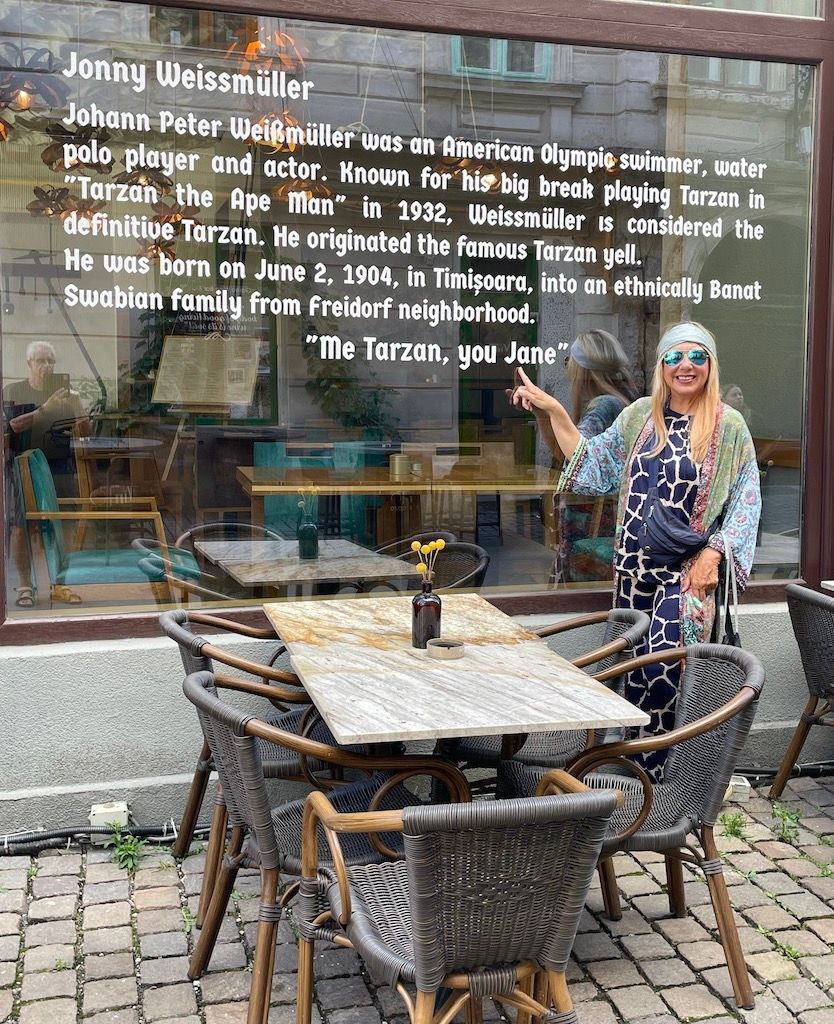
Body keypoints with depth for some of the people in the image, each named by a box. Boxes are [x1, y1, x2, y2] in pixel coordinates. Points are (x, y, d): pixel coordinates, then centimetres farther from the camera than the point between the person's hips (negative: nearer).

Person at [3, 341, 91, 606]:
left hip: (60, 467, 3)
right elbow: (12, 425, -11)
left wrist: (82, 422, -12)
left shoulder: (68, 395, 11)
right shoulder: (12, 392, 2)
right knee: (20, 526, -5)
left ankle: (58, 585, 11)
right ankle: (25, 586, 5)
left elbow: (85, 429, 11)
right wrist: (45, 407, -21)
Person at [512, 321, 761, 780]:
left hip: (687, 569, -4)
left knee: (661, 667, -15)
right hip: (632, 565, 4)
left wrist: (712, 556, -11)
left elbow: (745, 500, -1)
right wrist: (554, 411, 7)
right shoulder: (639, 415, 9)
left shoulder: (729, 426, -2)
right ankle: (627, 765, 21)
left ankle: (651, 770, 0)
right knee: (631, 667, 9)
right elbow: (592, 463, 14)